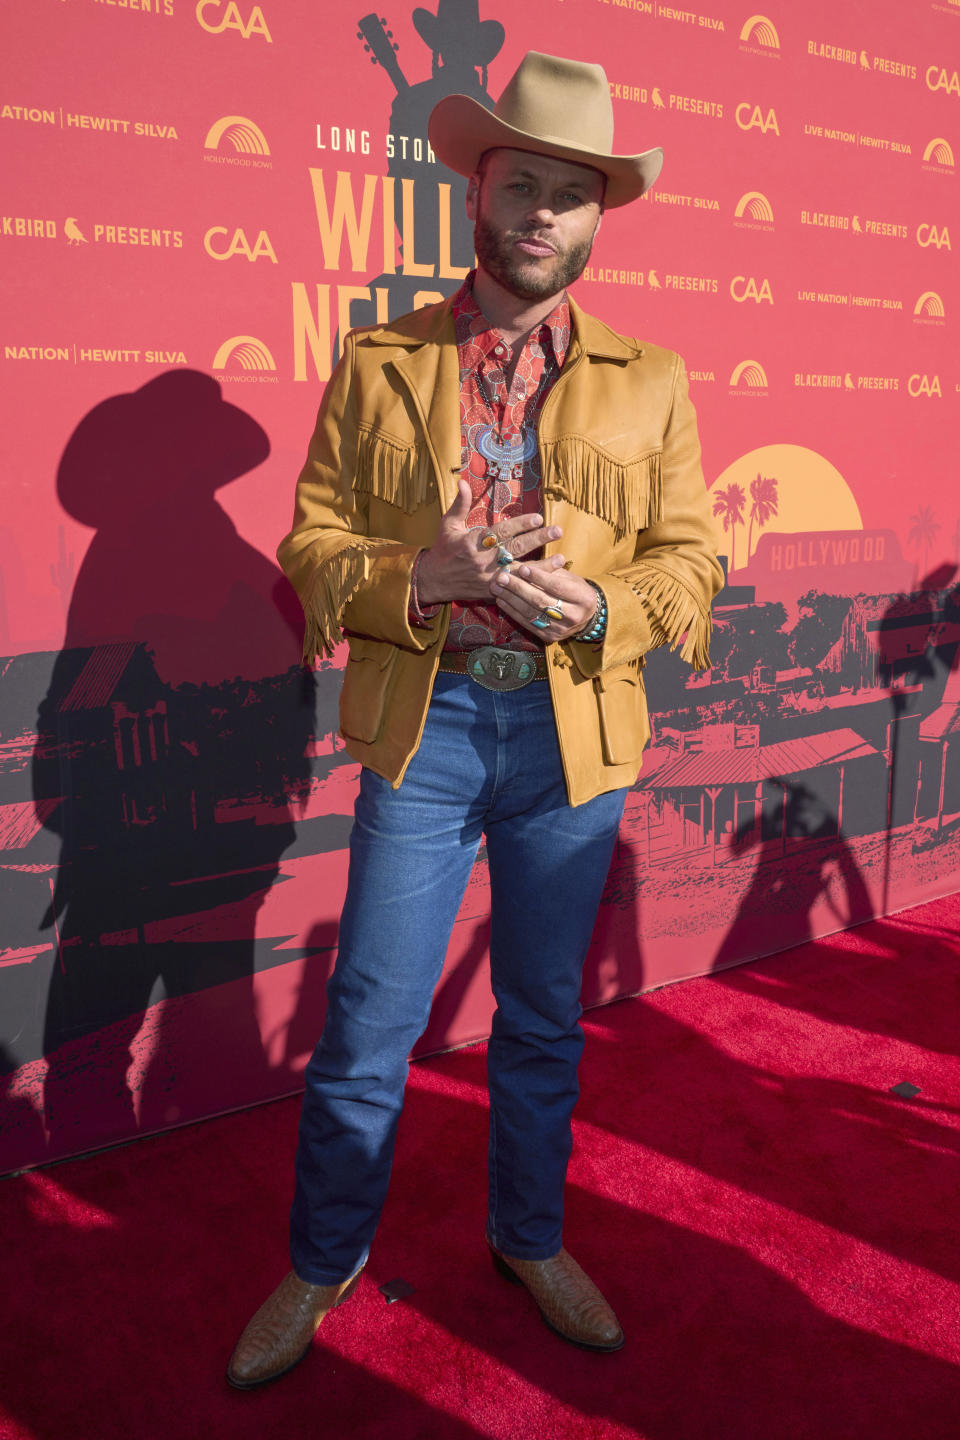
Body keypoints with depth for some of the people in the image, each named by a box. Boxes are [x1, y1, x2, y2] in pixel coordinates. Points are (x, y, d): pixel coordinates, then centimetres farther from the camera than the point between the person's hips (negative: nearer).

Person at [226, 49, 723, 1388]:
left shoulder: (649, 382, 8)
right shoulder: (376, 366, 6)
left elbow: (691, 559, 6)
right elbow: (312, 543, 3)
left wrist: (598, 609, -15)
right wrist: (416, 577, -17)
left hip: (574, 733, 1)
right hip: (424, 726, -1)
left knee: (544, 1015, 15)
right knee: (367, 1024, 6)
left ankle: (532, 1238, 40)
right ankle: (321, 1268, 31)